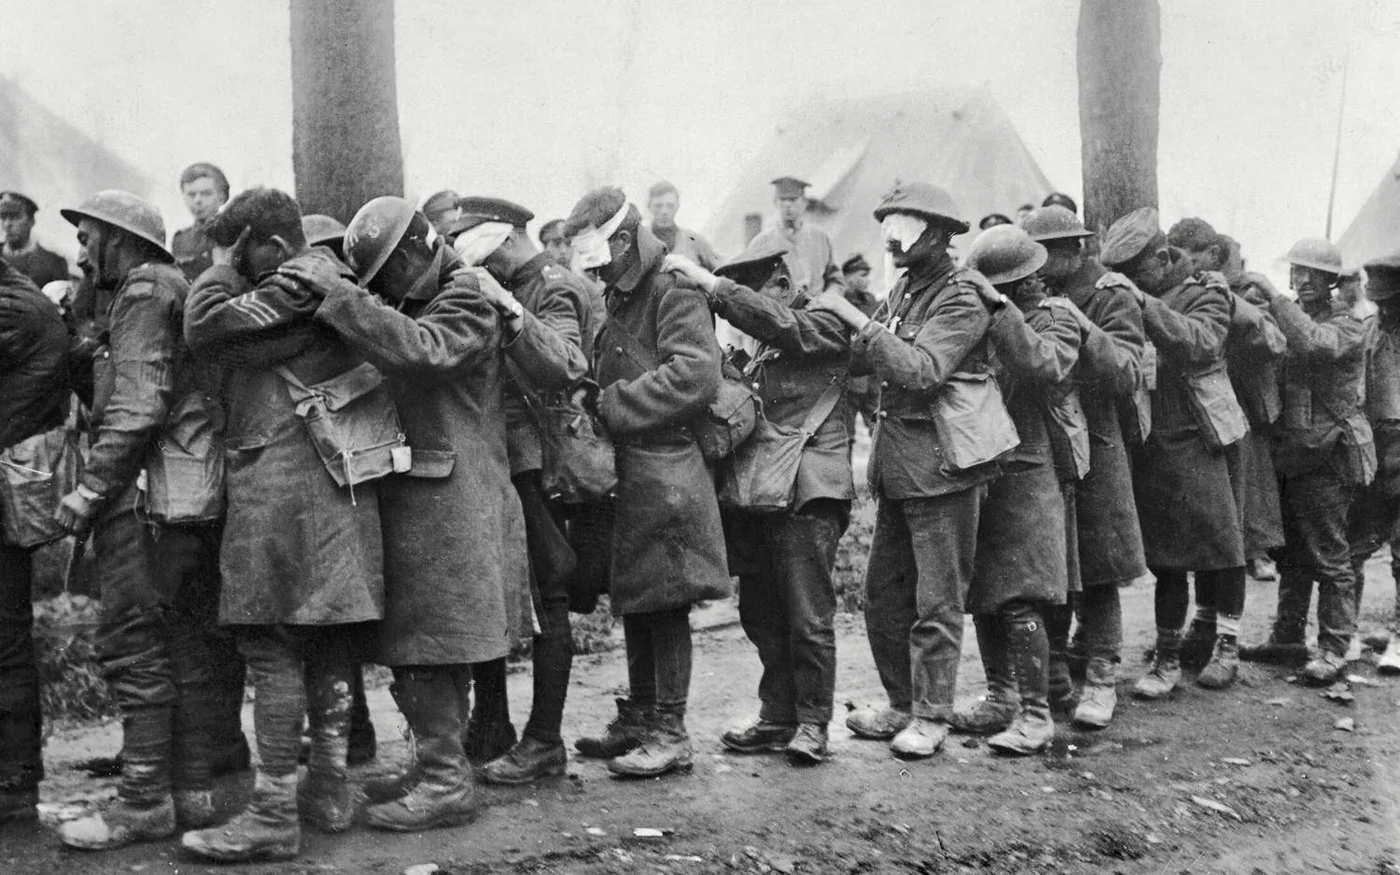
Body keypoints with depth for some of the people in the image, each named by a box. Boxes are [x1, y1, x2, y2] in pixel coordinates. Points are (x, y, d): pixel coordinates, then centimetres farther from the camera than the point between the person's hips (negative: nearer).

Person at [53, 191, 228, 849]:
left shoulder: (144, 289, -5)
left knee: (134, 645, -7)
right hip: (198, 498, 10)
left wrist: (88, 489, -15)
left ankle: (145, 800, -6)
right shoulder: (180, 290, 24)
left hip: (150, 496, -10)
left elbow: (138, 405, -16)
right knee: (187, 645, 10)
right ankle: (193, 789, 14)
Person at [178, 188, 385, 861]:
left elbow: (207, 330, -15)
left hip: (281, 488, -10)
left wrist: (220, 268, 0)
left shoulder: (298, 283, -10)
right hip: (333, 492, 10)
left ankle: (273, 816, -4)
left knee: (271, 644, -7)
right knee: (327, 644, 13)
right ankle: (329, 791, 22)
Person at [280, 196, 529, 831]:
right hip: (412, 494, 9)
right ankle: (438, 762, 21)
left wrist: (337, 293, -25)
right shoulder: (409, 306, 22)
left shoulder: (467, 300, -7)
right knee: (416, 643, 12)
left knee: (426, 642, -7)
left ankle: (446, 780, -1)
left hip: (448, 500, -9)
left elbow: (420, 351, -25)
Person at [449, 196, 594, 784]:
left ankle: (545, 742, 4)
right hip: (495, 465, 8)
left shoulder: (555, 291, -7)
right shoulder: (506, 291, 18)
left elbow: (564, 371, -24)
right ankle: (488, 728, 21)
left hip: (537, 466, -8)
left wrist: (507, 309, -28)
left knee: (543, 602, -3)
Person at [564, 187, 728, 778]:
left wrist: (611, 406, -17)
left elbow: (694, 375, -22)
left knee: (664, 602, -4)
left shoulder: (674, 292, -9)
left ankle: (671, 734, 3)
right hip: (626, 472, 9)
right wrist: (598, 402, 5)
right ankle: (637, 719, 23)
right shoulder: (620, 299, 19)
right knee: (634, 602, 14)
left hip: (665, 470, -9)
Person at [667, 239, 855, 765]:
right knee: (761, 613, 9)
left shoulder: (824, 327, -1)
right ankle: (777, 717, 18)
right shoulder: (763, 352, 22)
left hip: (807, 490, -8)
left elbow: (774, 321, -20)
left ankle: (812, 724, 3)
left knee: (808, 618, -6)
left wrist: (705, 281, -21)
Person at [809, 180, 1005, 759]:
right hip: (896, 463, 8)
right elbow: (866, 359, 12)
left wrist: (856, 318, -24)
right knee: (883, 593, 13)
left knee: (937, 602, 1)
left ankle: (931, 716, 11)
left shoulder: (961, 299, -12)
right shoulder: (905, 289, 13)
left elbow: (921, 370, -25)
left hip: (942, 464, -8)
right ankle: (902, 704, 25)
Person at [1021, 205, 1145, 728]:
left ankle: (1100, 683, 9)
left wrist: (1083, 330, -23)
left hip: (1092, 446, -4)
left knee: (1096, 573, 1)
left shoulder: (1111, 298, -4)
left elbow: (1127, 378, -16)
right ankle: (1051, 681, 18)